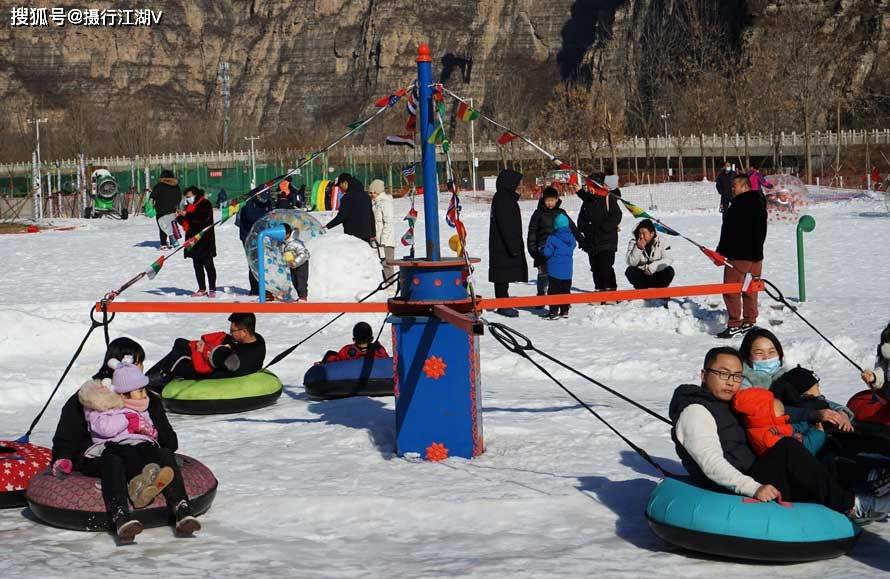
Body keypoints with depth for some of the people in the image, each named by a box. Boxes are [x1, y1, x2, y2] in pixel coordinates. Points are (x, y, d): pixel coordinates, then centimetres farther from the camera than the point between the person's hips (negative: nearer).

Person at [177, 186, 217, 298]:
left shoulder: (205, 204, -9)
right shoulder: (189, 205, 16)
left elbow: (202, 218, -24)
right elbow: (185, 222, 19)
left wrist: (187, 215, -20)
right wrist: (180, 217, -2)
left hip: (205, 240, -8)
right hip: (193, 240, 8)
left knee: (208, 265, -5)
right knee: (197, 265, 10)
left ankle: (212, 289, -3)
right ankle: (202, 289, 16)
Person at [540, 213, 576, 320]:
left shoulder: (552, 238, -15)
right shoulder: (571, 238, 3)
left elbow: (547, 252, -14)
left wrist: (542, 249, 6)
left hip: (554, 270, -5)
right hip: (567, 271, 5)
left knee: (553, 291, -1)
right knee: (565, 290, 13)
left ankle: (554, 311, -5)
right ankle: (565, 310, 17)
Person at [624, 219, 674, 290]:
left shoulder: (661, 243, -8)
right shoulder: (633, 243, -7)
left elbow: (668, 260, -19)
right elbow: (631, 263, -17)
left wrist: (653, 267, -32)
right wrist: (638, 249, -31)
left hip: (657, 277, 0)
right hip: (641, 277, 0)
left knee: (669, 271, -28)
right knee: (630, 271, -28)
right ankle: (642, 290, -5)